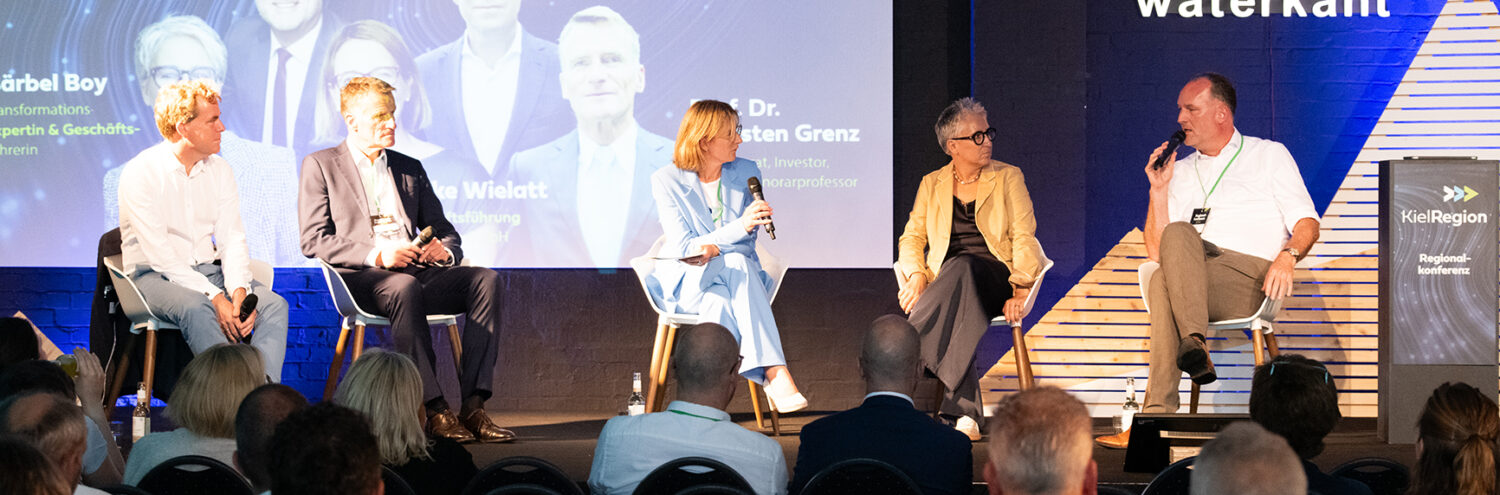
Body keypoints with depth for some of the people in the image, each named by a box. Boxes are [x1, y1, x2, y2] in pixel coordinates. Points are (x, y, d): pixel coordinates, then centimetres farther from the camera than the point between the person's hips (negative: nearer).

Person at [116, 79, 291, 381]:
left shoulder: (219, 169, 8)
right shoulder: (140, 172, -11)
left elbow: (232, 238, 3)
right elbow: (159, 253, -18)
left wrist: (239, 290, -17)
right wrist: (214, 297, -26)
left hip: (209, 271, 6)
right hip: (154, 276, -5)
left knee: (274, 304, -21)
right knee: (196, 308, -38)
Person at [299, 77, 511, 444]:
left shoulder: (410, 169, 25)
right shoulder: (320, 165, 9)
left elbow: (445, 232, 23)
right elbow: (314, 240, -3)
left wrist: (444, 249, -4)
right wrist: (376, 255, -18)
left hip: (417, 271, 5)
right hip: (362, 278, -5)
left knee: (486, 278, -24)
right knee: (404, 287, -40)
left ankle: (473, 406, -32)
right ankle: (435, 410, -41)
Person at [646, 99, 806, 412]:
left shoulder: (747, 173, 4)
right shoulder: (666, 181, -5)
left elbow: (748, 243, 3)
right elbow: (683, 246, -12)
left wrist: (714, 249, -21)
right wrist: (739, 227, -27)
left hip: (736, 278, 3)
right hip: (685, 281, -3)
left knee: (720, 305, -36)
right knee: (738, 265, -36)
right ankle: (775, 374, -46)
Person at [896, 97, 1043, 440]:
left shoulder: (1008, 178, 12)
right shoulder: (932, 184, 17)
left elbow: (1025, 238, 3)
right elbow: (912, 238, 13)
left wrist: (1020, 289, -14)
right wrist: (916, 276, -9)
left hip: (993, 277, -1)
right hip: (946, 281, 1)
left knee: (962, 268, -40)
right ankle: (964, 410, -47)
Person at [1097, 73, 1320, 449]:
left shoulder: (1269, 155, 18)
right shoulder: (1182, 171, 27)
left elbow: (1307, 223, 7)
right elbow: (1156, 252, 17)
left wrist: (1287, 256, -14)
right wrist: (1158, 189, 9)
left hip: (1250, 280, -3)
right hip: (1192, 281, 3)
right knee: (1173, 248, -34)